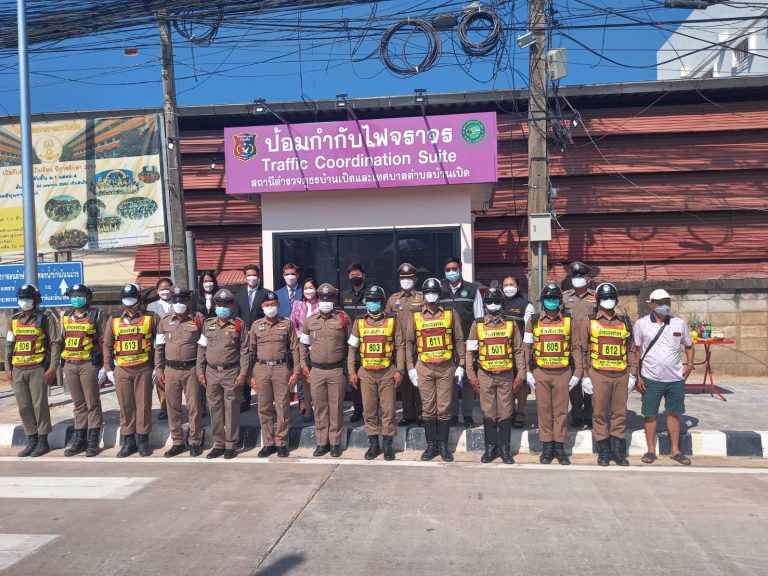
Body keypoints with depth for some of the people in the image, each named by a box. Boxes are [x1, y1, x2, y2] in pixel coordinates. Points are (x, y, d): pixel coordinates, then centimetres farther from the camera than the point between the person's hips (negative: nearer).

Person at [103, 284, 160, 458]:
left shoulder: (151, 318, 2)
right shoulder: (114, 319, 9)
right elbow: (107, 345, 13)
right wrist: (108, 368, 7)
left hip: (144, 369, -2)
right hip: (121, 370, 2)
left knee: (143, 405, 3)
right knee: (125, 406, 7)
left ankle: (143, 441, 13)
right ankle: (129, 442, 17)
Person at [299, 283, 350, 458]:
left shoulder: (343, 319, 0)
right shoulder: (310, 321, 7)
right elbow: (303, 344, 16)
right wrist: (304, 365, 9)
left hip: (337, 371, -2)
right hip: (316, 371, 2)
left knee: (336, 407, 4)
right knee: (319, 407, 8)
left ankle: (335, 442, 15)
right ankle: (322, 442, 19)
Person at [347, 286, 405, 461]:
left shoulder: (392, 321, 1)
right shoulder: (359, 323, 6)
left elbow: (400, 347, 1)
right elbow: (352, 348, 9)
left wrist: (399, 370, -5)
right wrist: (352, 372, 3)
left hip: (387, 372, -2)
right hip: (366, 373, 2)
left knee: (388, 410, 2)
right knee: (369, 410, 6)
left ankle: (387, 445, 14)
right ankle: (373, 444, 18)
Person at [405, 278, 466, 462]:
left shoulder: (450, 313, 3)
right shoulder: (416, 316, 5)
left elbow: (459, 340, 5)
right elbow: (409, 342, 9)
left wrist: (461, 365, 1)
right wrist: (410, 367, 3)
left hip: (446, 367, -1)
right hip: (424, 367, 1)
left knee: (444, 408, 3)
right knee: (428, 408, 5)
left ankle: (444, 445, 14)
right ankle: (431, 445, 16)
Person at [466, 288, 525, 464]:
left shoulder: (511, 323, 4)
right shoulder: (477, 324, 3)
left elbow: (519, 350, 7)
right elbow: (470, 351, 5)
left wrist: (520, 374, 2)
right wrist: (471, 375, 0)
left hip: (506, 375, 0)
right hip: (485, 375, 0)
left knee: (505, 413, 4)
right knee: (488, 413, 5)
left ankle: (505, 448, 15)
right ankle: (490, 448, 17)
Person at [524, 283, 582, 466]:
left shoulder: (569, 321, 3)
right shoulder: (534, 321, 4)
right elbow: (526, 348, 5)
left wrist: (577, 373, 0)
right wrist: (527, 372, 0)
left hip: (563, 373, 0)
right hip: (540, 373, 0)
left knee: (561, 411, 5)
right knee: (544, 410, 6)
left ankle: (560, 447, 16)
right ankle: (547, 447, 16)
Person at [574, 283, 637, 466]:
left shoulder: (625, 322, 11)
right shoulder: (588, 322, 2)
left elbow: (631, 350, 14)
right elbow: (579, 349, 1)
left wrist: (632, 374, 7)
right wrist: (584, 376, -4)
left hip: (621, 375, 2)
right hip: (598, 375, -2)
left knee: (620, 414, 8)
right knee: (599, 414, 3)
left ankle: (619, 451, 19)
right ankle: (604, 452, 15)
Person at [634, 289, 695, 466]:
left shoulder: (679, 323, 3)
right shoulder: (641, 324, -3)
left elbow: (689, 346, 16)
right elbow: (636, 352, 1)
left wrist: (690, 363, -1)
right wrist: (637, 376, -3)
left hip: (676, 378, 2)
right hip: (651, 378, -2)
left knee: (674, 413, 11)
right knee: (650, 414, 5)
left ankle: (675, 450, 23)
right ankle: (651, 450, 19)